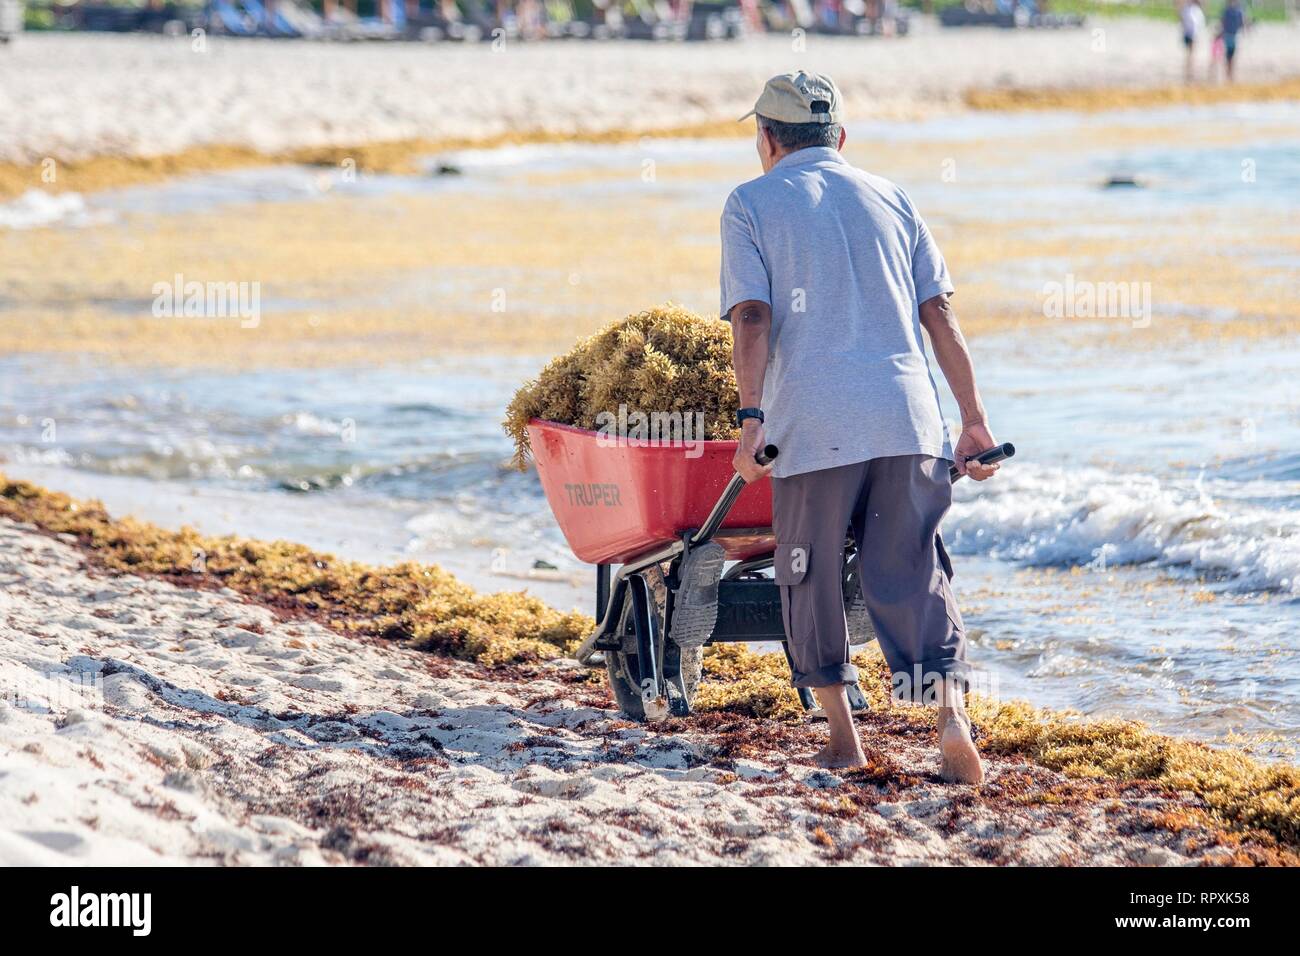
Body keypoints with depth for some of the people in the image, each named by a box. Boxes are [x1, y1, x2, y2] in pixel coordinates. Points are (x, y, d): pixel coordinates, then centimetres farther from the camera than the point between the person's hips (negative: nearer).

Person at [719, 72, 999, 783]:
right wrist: (973, 420, 14)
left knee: (810, 577, 13)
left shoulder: (752, 204, 9)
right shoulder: (889, 198, 19)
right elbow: (939, 315, 12)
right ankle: (951, 715, -14)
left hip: (815, 423, -3)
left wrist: (751, 418, -10)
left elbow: (752, 317, -5)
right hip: (908, 415, 3)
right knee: (914, 575, 5)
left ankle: (842, 734, 13)